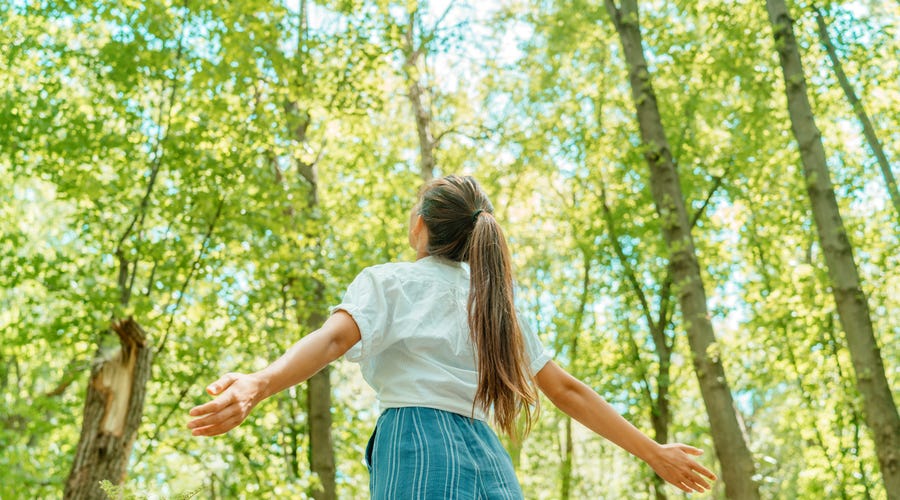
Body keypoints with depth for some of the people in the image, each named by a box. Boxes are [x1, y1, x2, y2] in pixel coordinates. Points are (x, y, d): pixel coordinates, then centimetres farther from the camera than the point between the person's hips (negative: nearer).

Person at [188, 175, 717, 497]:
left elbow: (333, 338, -15)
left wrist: (259, 384, -33)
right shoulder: (495, 301, 22)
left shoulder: (390, 282, 7)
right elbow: (567, 389, 20)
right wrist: (654, 452, 27)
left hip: (420, 457, -6)